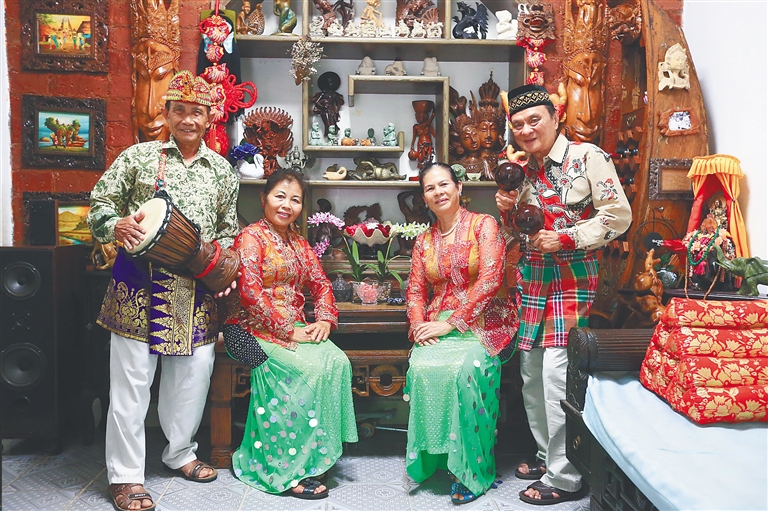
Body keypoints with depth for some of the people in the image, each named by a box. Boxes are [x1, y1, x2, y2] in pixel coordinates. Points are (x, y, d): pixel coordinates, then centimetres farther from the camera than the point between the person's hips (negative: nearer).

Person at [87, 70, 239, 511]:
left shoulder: (222, 170, 13)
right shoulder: (138, 157, 4)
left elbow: (228, 229, 19)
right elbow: (100, 205, 4)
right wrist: (117, 225, -17)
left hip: (198, 291, 3)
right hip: (140, 284, -3)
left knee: (193, 374, 10)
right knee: (132, 379, 1)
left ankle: (180, 451, 34)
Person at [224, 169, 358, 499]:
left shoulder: (299, 244, 19)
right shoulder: (251, 237, -5)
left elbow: (321, 284, 18)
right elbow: (250, 292, -16)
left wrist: (325, 320, -2)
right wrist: (288, 331, -18)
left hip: (295, 328, 7)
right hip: (255, 330, -7)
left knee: (338, 362, -20)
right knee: (311, 369, -29)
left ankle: (317, 452, -11)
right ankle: (289, 471, -19)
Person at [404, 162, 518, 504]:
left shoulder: (483, 225, -1)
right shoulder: (424, 241, 16)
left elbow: (490, 279, -13)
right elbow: (416, 291, 12)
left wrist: (451, 322, -17)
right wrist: (420, 325, -9)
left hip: (484, 321, -4)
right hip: (439, 325, 4)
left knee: (464, 368, -32)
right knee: (421, 366, -27)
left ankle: (473, 470, -14)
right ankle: (434, 455, -10)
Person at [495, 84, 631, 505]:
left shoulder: (587, 157, -7)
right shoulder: (522, 170, 12)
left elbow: (618, 215, -11)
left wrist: (566, 238, -17)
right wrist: (508, 211, 0)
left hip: (571, 276, -7)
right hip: (531, 277, 7)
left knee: (557, 370, -10)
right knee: (530, 371, 11)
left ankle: (564, 477, 4)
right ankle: (547, 454, 29)